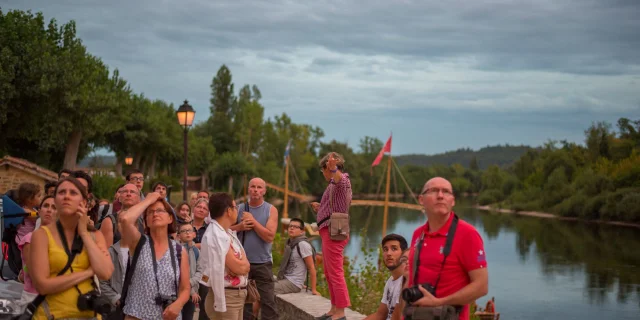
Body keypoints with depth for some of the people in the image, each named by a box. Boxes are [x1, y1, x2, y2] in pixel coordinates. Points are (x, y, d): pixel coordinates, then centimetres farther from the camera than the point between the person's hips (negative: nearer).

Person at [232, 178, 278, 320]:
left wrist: (252, 221, -14)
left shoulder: (271, 210, -2)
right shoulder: (239, 208, 5)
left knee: (268, 301, -4)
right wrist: (240, 226, -12)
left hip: (263, 263, -2)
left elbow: (270, 236, -13)